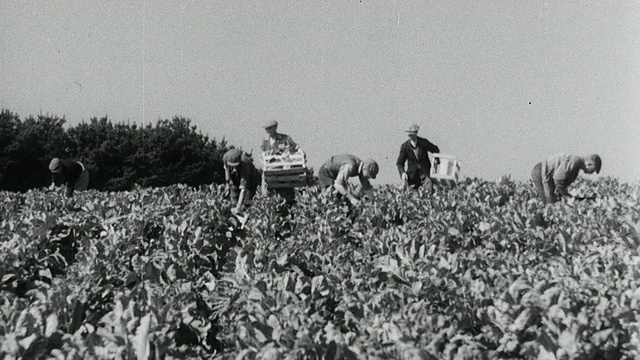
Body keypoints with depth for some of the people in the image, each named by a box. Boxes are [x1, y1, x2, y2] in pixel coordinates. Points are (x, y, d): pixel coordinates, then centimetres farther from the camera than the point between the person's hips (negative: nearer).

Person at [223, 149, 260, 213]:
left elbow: (243, 189, -46)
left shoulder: (244, 165, -43)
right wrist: (227, 182, 5)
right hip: (236, 180, 5)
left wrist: (238, 208, -51)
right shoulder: (226, 157, -28)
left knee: (246, 204, -16)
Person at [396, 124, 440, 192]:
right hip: (412, 173, 1)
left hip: (425, 171, -1)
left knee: (430, 190, -19)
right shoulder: (404, 146, -7)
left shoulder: (424, 142, -8)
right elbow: (399, 163, -3)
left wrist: (436, 160, -7)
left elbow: (435, 150, 11)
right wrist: (403, 173, -22)